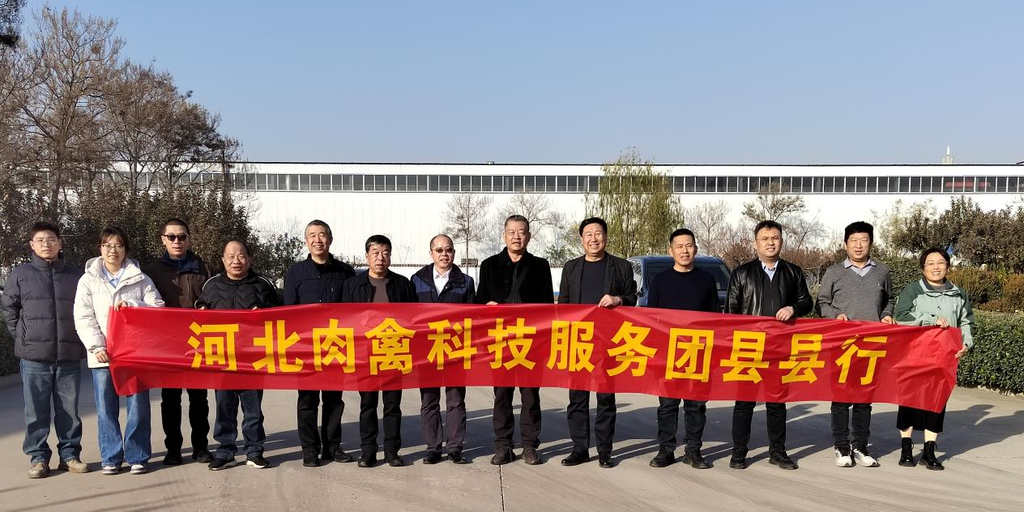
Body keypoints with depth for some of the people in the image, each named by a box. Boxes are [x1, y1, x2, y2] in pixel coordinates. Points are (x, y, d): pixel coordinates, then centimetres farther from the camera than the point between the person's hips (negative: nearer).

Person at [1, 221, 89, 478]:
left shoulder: (74, 275, 7)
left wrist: (79, 339, 6)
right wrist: (22, 337, 3)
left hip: (70, 355, 1)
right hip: (34, 355, -1)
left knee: (69, 409, 7)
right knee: (37, 410, 4)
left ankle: (70, 454, 17)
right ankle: (38, 457, 13)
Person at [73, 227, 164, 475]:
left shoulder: (140, 279, 8)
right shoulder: (89, 280, 8)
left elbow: (158, 308, 1)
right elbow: (83, 317, 1)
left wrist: (130, 305, -14)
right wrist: (97, 346, -10)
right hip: (102, 355, 1)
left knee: (138, 406, 0)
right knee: (106, 409, 4)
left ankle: (137, 456, 9)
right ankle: (111, 458, 15)